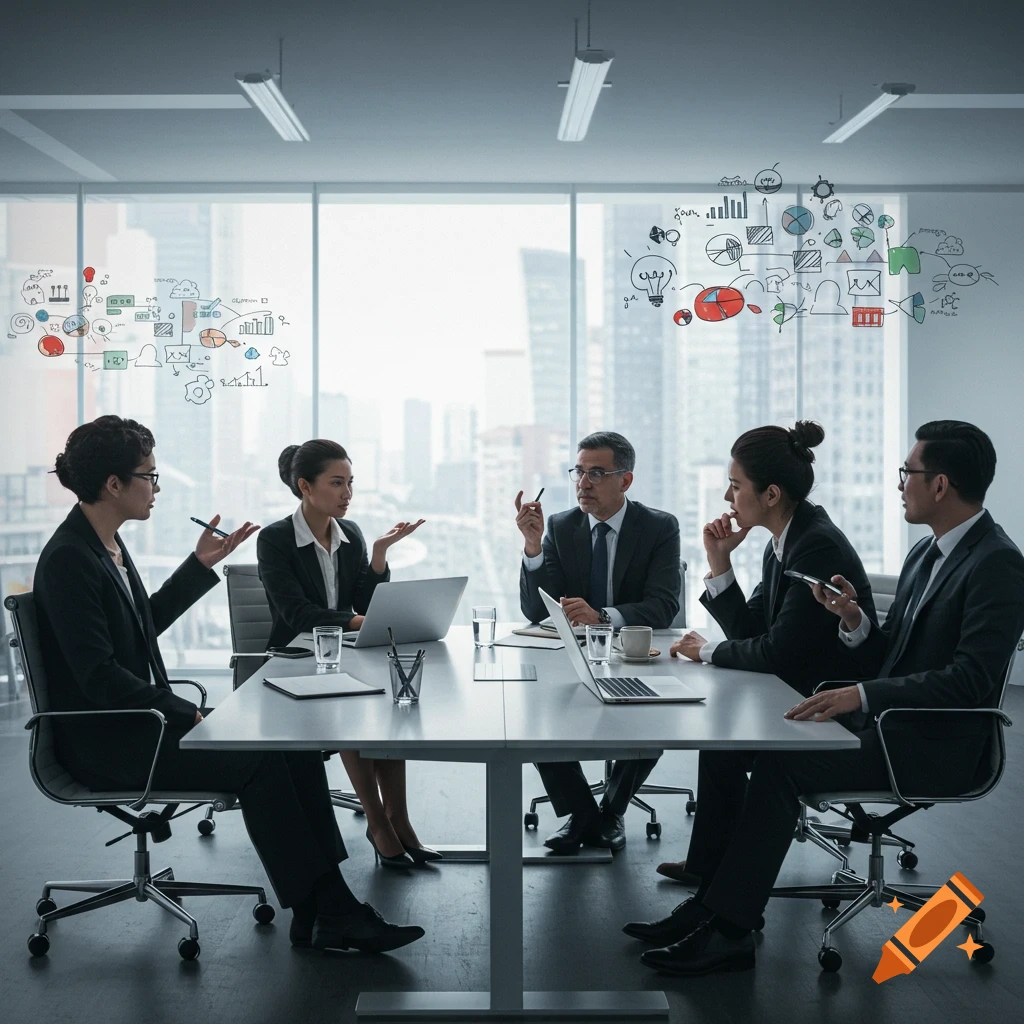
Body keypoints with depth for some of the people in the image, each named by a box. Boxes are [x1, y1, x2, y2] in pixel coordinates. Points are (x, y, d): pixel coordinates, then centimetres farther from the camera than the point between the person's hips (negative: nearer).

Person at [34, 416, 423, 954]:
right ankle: (312, 914, -10)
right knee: (258, 763, -22)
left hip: (144, 720, 9)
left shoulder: (108, 544, 12)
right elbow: (98, 677, -22)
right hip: (105, 742, -9)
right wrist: (186, 712, -17)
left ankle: (333, 911, -10)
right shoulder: (68, 558, -17)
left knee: (295, 746, -8)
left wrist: (201, 564, 19)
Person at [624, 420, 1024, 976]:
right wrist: (856, 622, -5)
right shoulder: (925, 553, 15)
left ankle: (728, 931, -18)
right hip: (882, 720, 9)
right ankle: (706, 900, -2)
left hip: (934, 744, -9)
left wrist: (861, 695, -28)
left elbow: (970, 679, -24)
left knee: (780, 763, -27)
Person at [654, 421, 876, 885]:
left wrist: (710, 651, -9)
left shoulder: (819, 547, -23)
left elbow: (777, 652, -24)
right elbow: (749, 630, 9)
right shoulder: (784, 542, 7)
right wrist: (719, 562, -1)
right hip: (801, 697, 9)